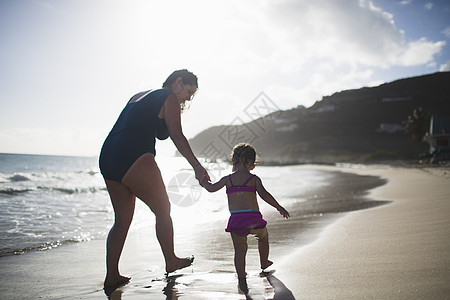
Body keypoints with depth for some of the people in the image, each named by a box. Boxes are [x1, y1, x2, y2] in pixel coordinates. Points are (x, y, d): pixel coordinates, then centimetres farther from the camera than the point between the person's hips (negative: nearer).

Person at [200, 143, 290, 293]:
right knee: (263, 236, 29)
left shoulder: (228, 179, 9)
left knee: (240, 250, 6)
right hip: (254, 218, 0)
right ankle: (264, 262, 49)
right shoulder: (254, 179, 4)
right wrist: (279, 207, -1)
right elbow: (264, 194, -7)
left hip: (236, 220, 0)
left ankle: (242, 279, -6)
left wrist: (204, 182, 35)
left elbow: (212, 188, 14)